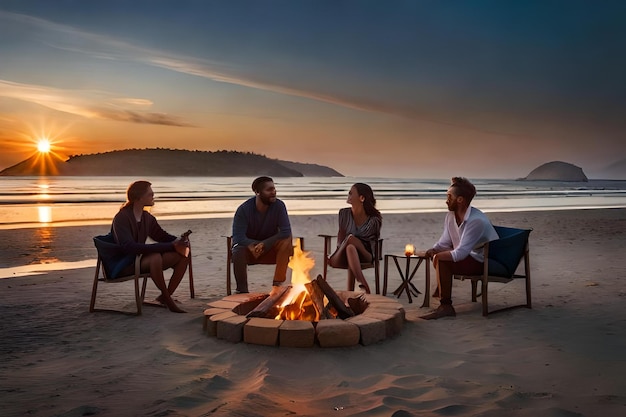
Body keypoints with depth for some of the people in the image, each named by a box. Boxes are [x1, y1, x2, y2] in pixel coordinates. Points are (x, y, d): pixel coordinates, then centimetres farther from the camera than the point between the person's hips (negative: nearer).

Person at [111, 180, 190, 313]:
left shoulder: (147, 218, 7)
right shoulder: (121, 218, -17)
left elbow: (162, 236, 18)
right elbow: (129, 247, -30)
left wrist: (178, 242, -9)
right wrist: (169, 246, -35)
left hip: (142, 259, 8)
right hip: (125, 265, -8)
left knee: (183, 256, -7)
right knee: (155, 257, -36)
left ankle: (164, 297, 0)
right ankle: (167, 298, -19)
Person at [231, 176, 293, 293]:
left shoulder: (279, 206, -16)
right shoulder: (244, 209, -20)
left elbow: (286, 231, -22)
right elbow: (238, 237, -22)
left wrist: (265, 244, -32)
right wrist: (255, 245, -35)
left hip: (270, 247, 2)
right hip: (249, 246, -2)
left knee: (286, 241, -29)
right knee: (238, 252, -35)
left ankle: (277, 284, -23)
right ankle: (242, 289, -15)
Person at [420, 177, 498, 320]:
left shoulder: (476, 221, -27)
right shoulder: (451, 216, 1)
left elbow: (460, 253, -30)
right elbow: (444, 243, 6)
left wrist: (436, 256, -21)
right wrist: (432, 251, -14)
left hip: (485, 263, -10)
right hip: (469, 256, 10)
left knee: (442, 261, -26)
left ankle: (446, 307, -20)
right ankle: (439, 294, 16)